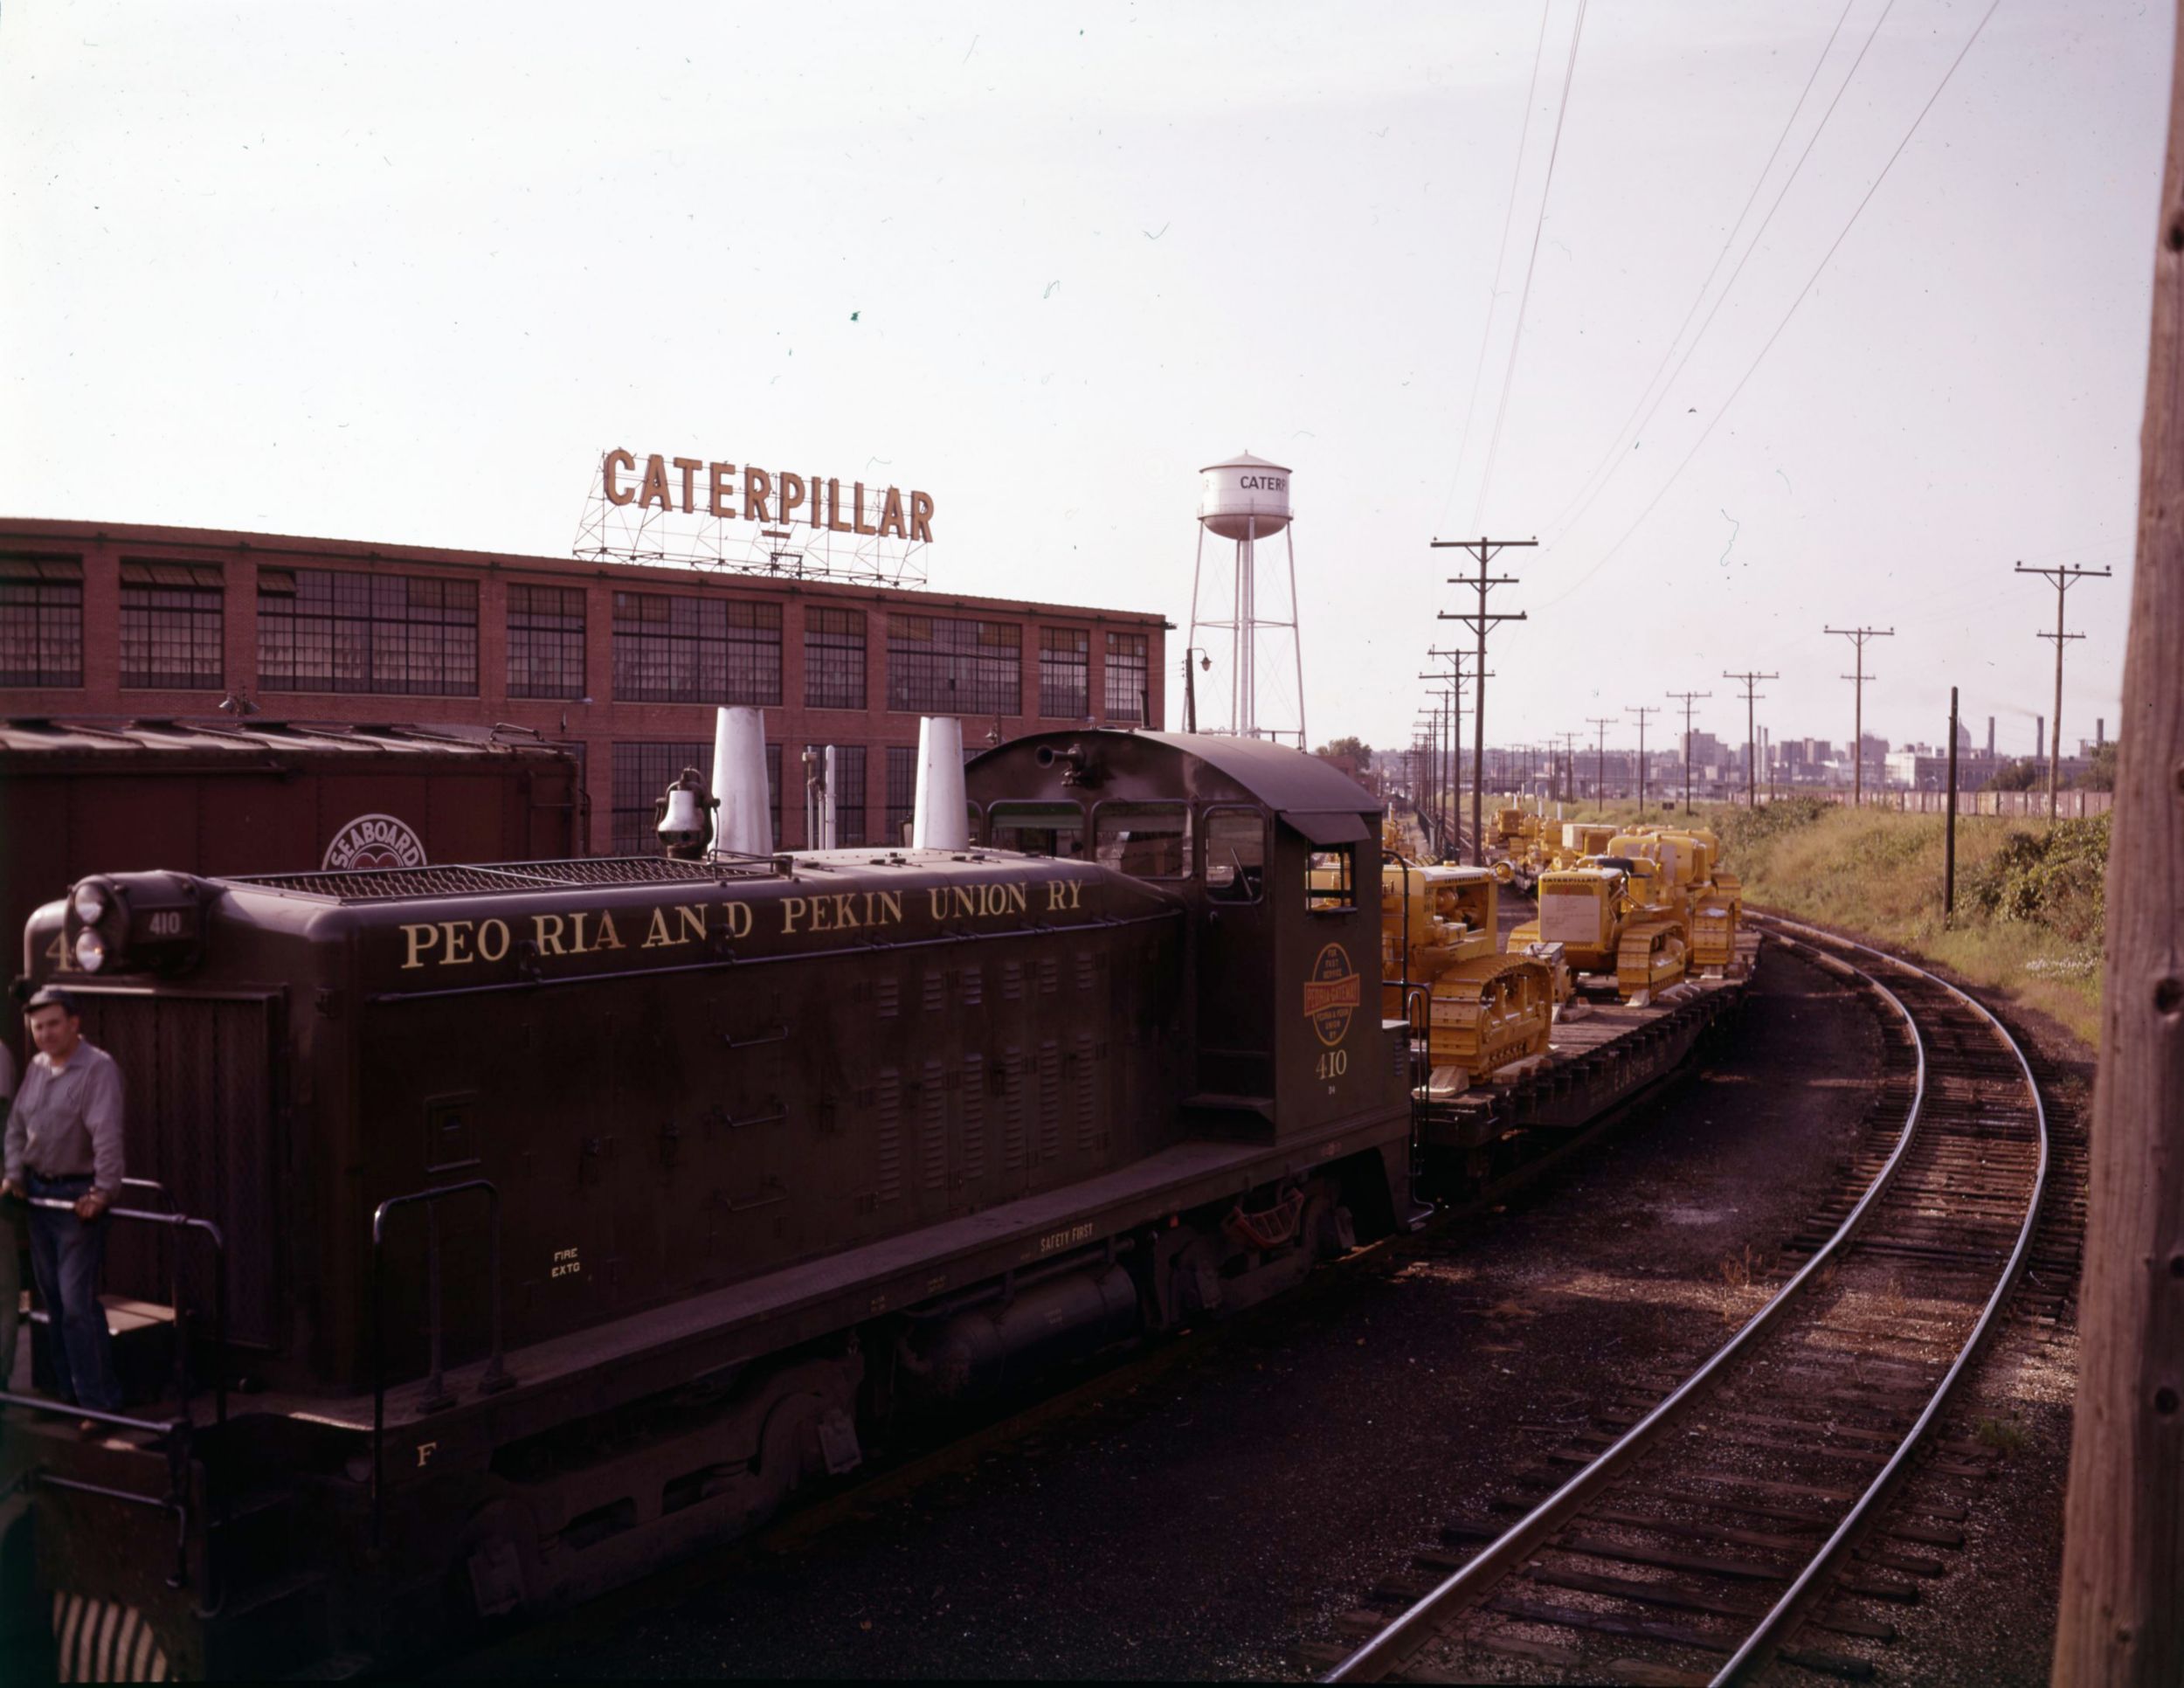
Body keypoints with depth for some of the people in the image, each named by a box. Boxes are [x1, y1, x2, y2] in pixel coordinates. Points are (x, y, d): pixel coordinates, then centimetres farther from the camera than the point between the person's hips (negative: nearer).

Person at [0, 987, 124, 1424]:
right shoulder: (37, 1067, 9)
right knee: (53, 1300, 12)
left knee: (77, 1303, -9)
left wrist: (104, 1191, -27)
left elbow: (107, 1135, -22)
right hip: (39, 1192, 7)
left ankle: (99, 1402, -3)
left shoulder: (98, 1068, -15)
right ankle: (69, 1392, 23)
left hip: (79, 1196, -7)